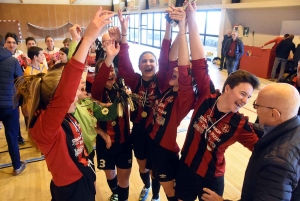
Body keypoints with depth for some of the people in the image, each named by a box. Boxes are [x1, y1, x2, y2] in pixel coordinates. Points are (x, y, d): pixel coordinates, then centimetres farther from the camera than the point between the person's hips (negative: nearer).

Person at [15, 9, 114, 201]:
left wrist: (79, 41, -2)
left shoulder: (66, 115, -6)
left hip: (84, 182, 8)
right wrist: (88, 39, -52)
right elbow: (64, 94, -48)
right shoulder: (43, 125, -28)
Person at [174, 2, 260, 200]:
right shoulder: (207, 96, -17)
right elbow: (200, 63, -21)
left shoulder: (240, 124, -15)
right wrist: (192, 20, -22)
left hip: (212, 178, -1)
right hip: (186, 167, 1)